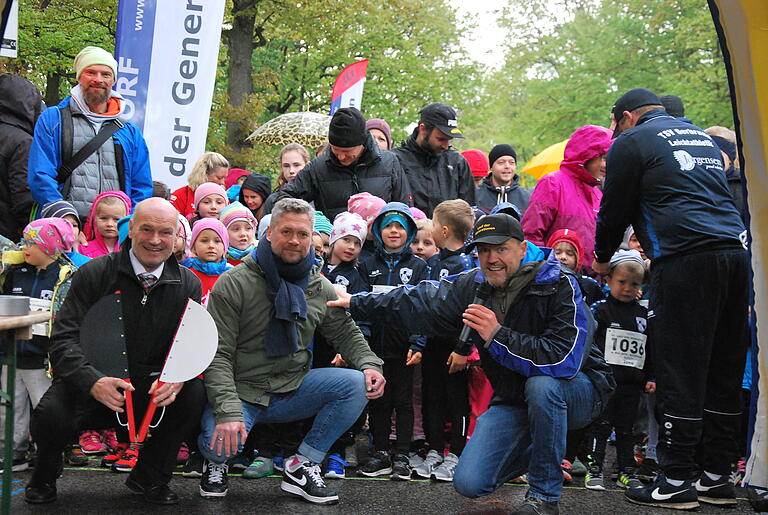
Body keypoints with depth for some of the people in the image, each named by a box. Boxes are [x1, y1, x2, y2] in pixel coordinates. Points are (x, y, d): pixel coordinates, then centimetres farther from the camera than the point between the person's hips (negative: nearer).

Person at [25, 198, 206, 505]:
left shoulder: (188, 284, 2)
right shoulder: (94, 274, -7)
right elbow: (64, 339, -14)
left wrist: (176, 378, -24)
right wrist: (93, 382, -33)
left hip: (149, 386, 2)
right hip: (91, 385, -2)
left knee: (193, 393, -26)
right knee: (51, 413, -32)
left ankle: (149, 478, 0)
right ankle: (44, 477, 8)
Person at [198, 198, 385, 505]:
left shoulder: (320, 288, 4)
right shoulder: (234, 284, -12)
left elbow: (345, 332, 13)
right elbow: (217, 354, -16)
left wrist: (370, 365, -10)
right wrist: (228, 411, -29)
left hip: (293, 388, 4)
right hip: (242, 391, -4)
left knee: (358, 385, -18)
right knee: (220, 442, -33)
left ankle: (301, 468, -6)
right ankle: (216, 464, 10)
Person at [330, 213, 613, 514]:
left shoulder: (558, 286, -21)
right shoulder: (472, 286, -2)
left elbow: (565, 360, -34)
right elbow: (420, 302, 14)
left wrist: (497, 336, -33)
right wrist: (357, 303, 18)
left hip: (577, 392, -5)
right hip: (513, 400, 5)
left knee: (541, 383, -40)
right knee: (469, 484, -11)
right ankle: (533, 449, 21)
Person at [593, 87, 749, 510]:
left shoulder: (632, 141, 5)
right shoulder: (703, 138, 26)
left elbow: (615, 209, 8)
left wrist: (602, 258, 25)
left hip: (685, 261, -7)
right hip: (734, 251, 7)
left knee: (680, 373, -3)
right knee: (723, 372, 9)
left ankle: (677, 481, 0)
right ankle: (716, 477, 15)